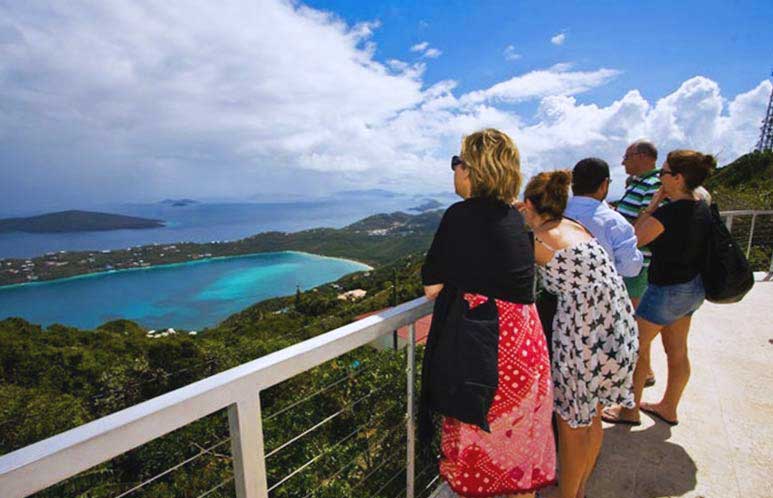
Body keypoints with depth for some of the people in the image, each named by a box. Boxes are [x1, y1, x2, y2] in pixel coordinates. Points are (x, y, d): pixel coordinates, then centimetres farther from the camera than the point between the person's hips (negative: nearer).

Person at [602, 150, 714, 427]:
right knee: (677, 352, 19)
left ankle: (630, 410, 21)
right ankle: (669, 408, 37)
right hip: (693, 289, 9)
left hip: (667, 290, -9)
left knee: (637, 347, 7)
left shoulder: (668, 213, -26)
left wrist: (652, 205, -13)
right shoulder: (702, 208, 2)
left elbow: (634, 241, -15)